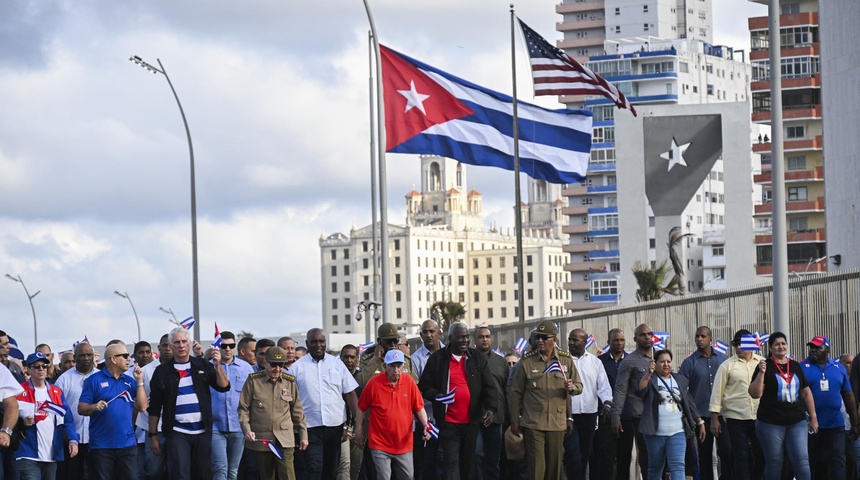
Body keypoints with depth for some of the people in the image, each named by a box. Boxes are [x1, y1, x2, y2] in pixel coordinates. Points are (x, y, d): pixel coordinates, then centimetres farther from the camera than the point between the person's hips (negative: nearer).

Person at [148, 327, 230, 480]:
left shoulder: (203, 366, 9)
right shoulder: (162, 371, 4)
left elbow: (224, 386, 0)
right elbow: (154, 407, 6)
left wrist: (218, 366, -16)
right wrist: (153, 435, 3)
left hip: (202, 431, 2)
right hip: (176, 432, -2)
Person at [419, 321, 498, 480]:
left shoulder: (477, 358, 7)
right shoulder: (437, 358, 0)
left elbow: (489, 386, 2)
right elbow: (424, 386, 5)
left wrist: (491, 408, -15)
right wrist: (436, 396, -17)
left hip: (471, 422, 3)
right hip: (448, 423, -3)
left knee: (467, 463, 13)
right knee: (451, 462, -10)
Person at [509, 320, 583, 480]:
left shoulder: (566, 360, 7)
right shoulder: (526, 361, 0)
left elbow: (579, 386, 13)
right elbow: (515, 393, 5)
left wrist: (572, 387, -12)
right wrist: (515, 420, 5)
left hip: (557, 423, 2)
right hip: (533, 423, -2)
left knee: (555, 466, 7)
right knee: (536, 466, -7)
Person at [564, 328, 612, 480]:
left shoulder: (595, 362, 8)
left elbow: (604, 386, 2)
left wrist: (607, 403, -15)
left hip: (589, 414, 4)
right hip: (568, 414, -4)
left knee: (584, 454, 13)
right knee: (573, 454, -13)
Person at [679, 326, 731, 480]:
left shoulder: (722, 359, 6)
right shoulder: (690, 362, 0)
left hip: (722, 414, 1)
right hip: (701, 415, -1)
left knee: (727, 450, -8)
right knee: (705, 455, 5)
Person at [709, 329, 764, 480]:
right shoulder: (727, 365, 2)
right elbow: (717, 392, 3)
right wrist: (714, 418, 0)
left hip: (759, 416, 2)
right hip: (735, 417, -2)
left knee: (761, 455, 4)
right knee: (741, 456, -1)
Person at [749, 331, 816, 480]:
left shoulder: (795, 366, 12)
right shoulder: (765, 366, 0)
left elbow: (806, 393, 17)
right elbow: (755, 394, -8)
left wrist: (813, 417, 14)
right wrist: (761, 373, -19)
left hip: (797, 422, 3)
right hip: (771, 422, -3)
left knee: (802, 460, -6)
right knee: (774, 463, 3)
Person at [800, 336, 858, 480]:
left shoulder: (839, 368, 9)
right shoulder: (802, 368, -1)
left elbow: (848, 396, 13)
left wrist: (854, 423, 12)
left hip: (835, 424, 2)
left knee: (837, 461, -6)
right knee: (810, 462, 8)